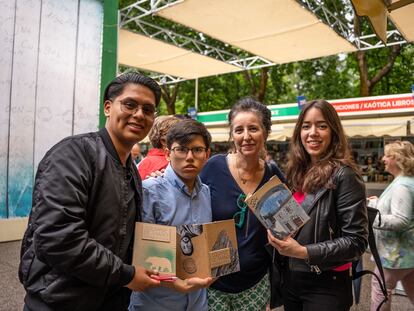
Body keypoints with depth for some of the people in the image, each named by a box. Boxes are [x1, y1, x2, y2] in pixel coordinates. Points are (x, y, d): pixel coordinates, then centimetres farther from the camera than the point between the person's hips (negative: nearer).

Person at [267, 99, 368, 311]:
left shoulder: (343, 176, -14)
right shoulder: (297, 173, 3)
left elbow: (356, 241, -17)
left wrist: (304, 252, -24)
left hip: (326, 285, -5)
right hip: (290, 279, 6)